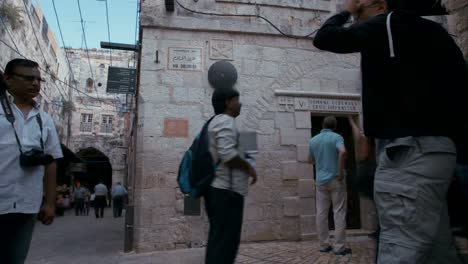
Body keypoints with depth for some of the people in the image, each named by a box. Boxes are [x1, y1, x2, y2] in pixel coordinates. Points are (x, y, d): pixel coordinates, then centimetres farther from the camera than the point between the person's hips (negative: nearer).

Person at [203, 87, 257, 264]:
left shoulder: (217, 122, 22)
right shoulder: (225, 121, -11)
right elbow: (227, 153, -24)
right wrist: (249, 168, -10)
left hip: (218, 189, 11)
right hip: (226, 190, -11)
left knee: (219, 240, 16)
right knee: (225, 241, -6)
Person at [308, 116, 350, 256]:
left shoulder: (313, 140, 8)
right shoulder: (336, 137, -6)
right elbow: (343, 151, -26)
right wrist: (341, 172, -18)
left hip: (321, 180, 4)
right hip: (336, 180, -4)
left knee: (321, 213, 8)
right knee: (339, 213, 2)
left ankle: (324, 245, 14)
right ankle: (340, 247, 5)